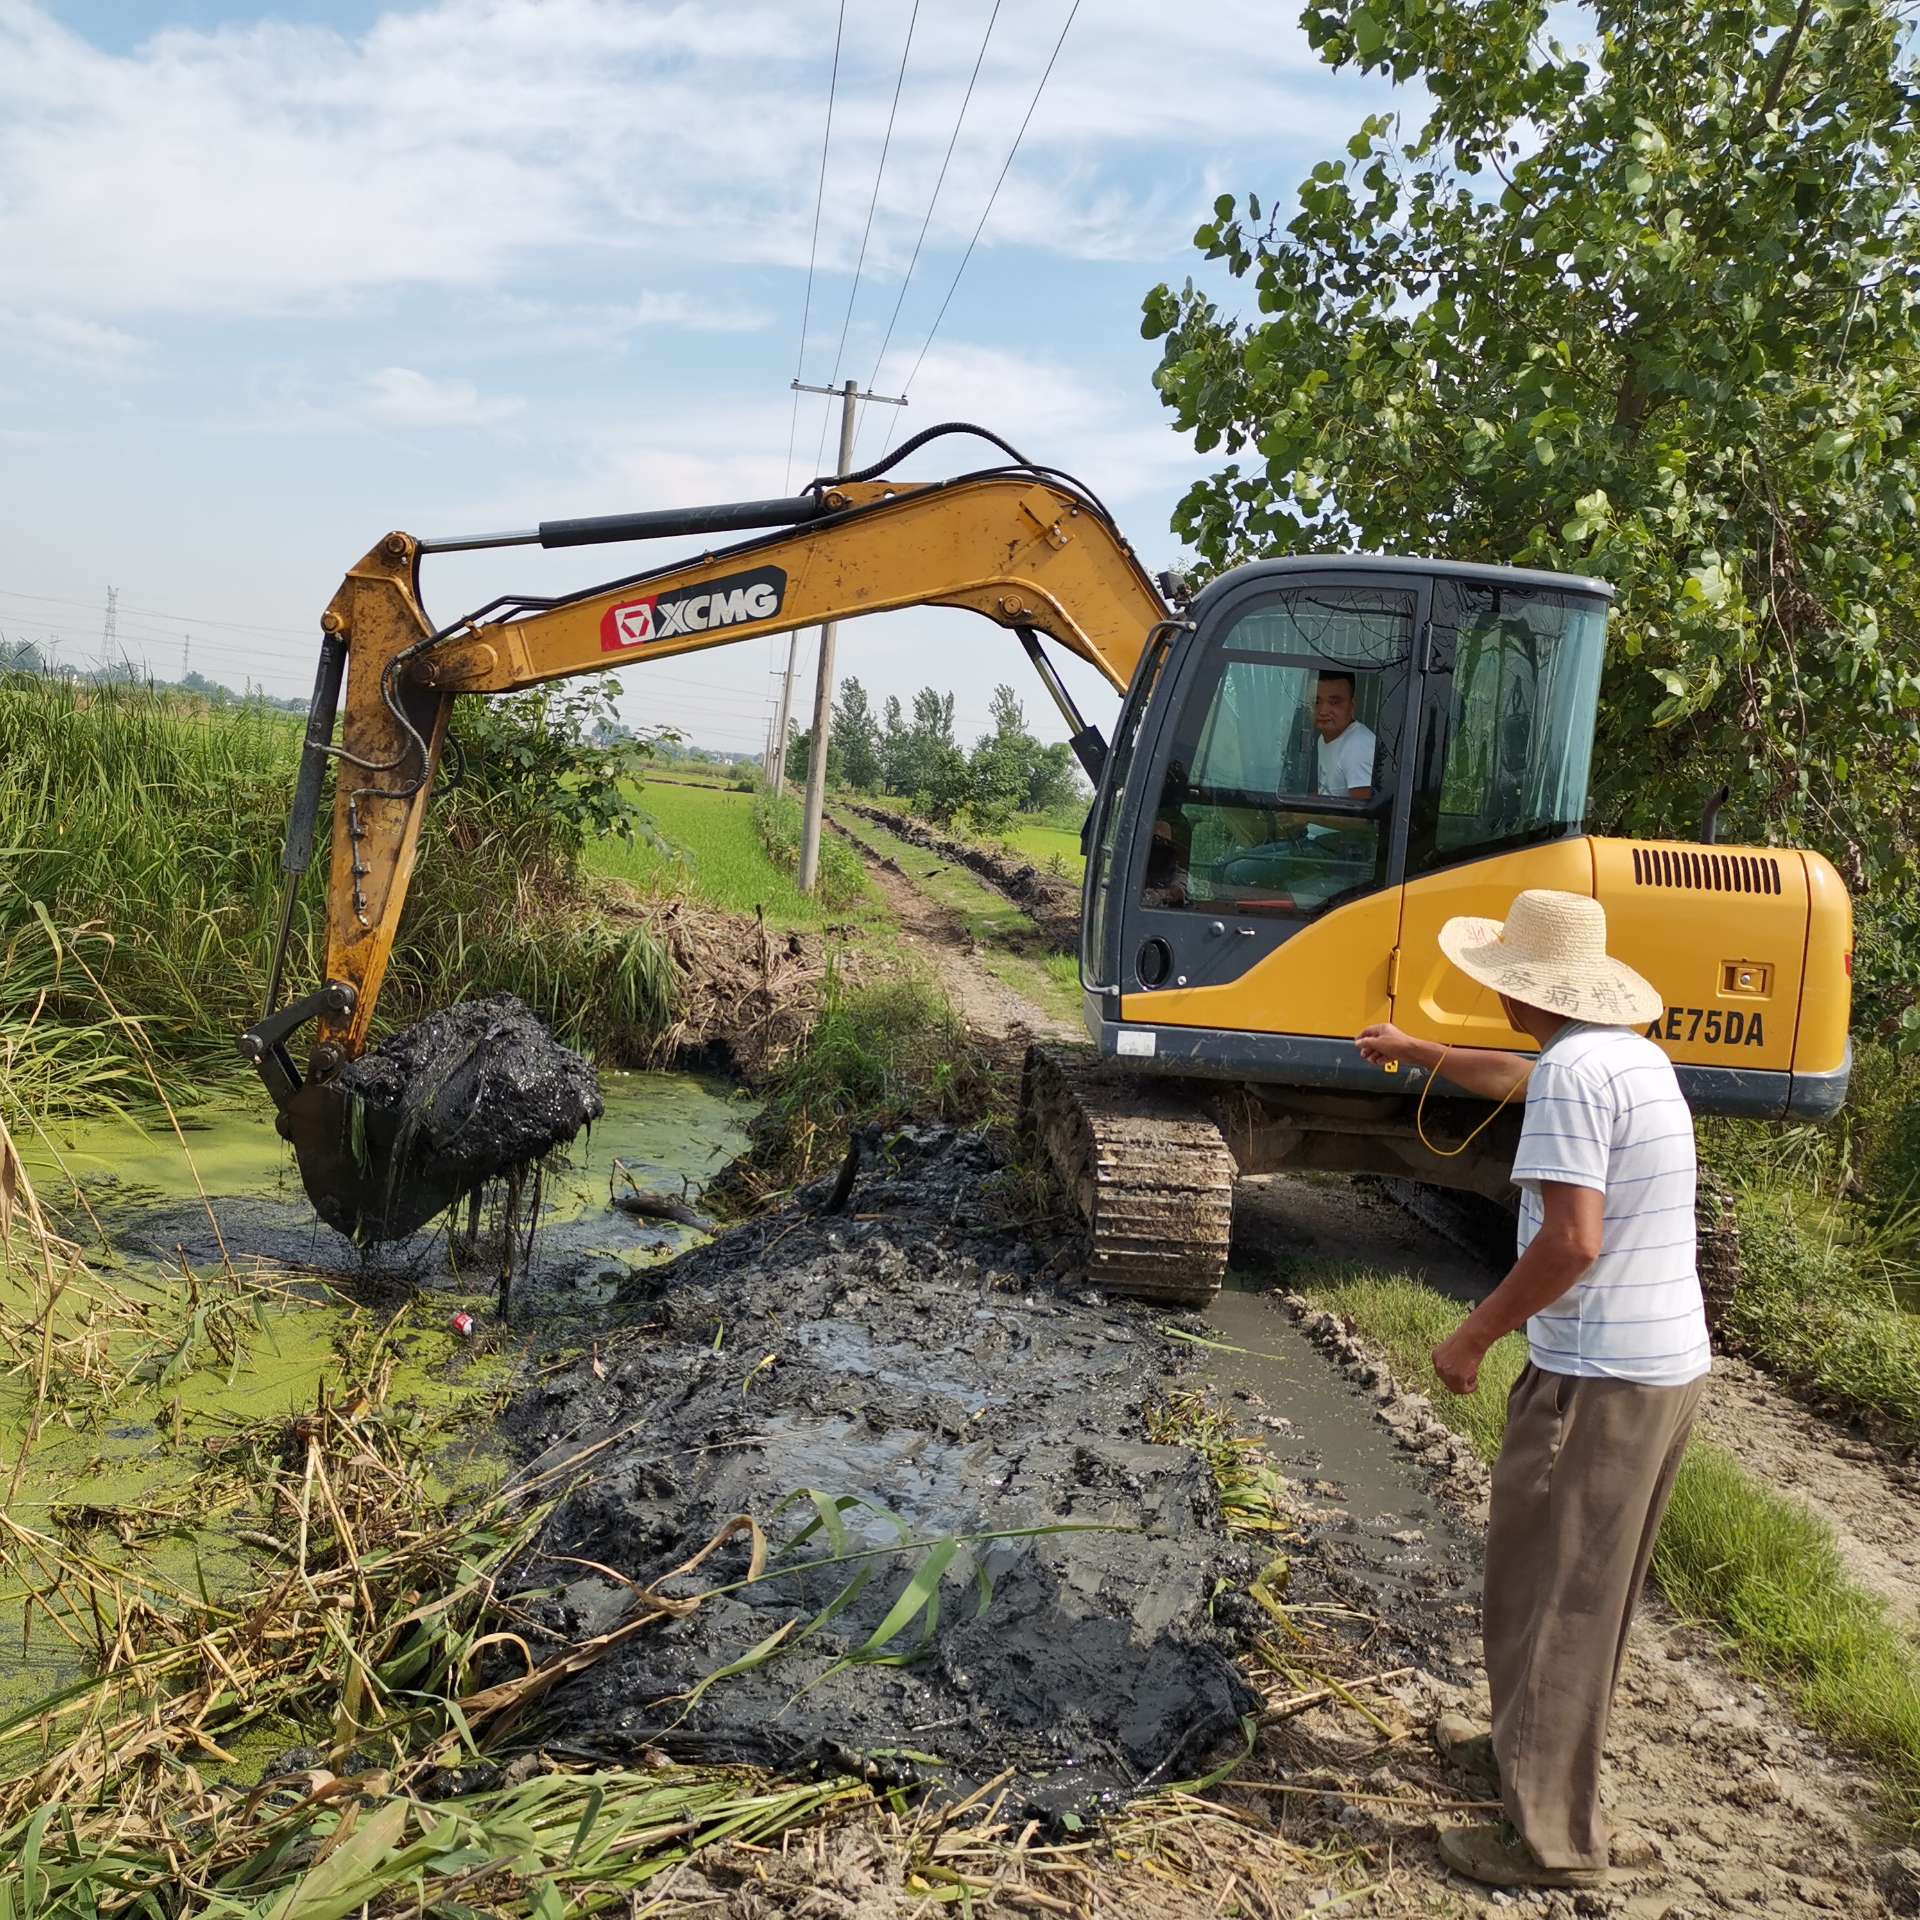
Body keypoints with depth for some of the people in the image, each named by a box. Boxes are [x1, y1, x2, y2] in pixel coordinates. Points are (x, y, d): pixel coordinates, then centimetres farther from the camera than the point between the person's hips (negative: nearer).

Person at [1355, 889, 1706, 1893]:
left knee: (1549, 1593, 2)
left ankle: (1552, 1835, 11)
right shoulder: (1632, 1053, 10)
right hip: (1668, 1361, 10)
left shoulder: (1574, 1071, -19)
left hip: (1598, 1376, -10)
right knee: (1585, 1585, 22)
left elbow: (1570, 1242, -26)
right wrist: (1414, 1051, 43)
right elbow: (1515, 1077, 31)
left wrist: (1471, 1337, -14)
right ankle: (1528, 1746, 39)